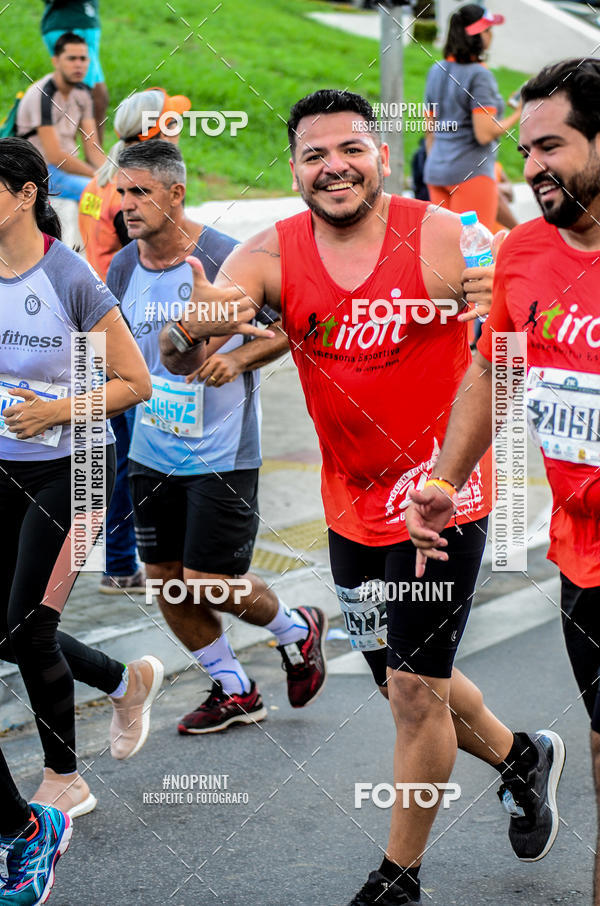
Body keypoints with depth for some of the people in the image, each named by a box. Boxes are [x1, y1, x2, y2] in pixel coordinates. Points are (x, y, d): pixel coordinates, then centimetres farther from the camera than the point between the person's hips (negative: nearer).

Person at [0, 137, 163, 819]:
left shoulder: (70, 280, -15)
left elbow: (135, 382, -11)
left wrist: (56, 411, -20)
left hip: (68, 469, -6)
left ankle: (62, 783, 15)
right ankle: (128, 681, 35)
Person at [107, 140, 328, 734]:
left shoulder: (226, 259, -16)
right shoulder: (123, 268, 1)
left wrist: (237, 359, -21)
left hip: (221, 454, -6)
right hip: (152, 450, 6)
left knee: (210, 583, -5)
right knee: (165, 579, 9)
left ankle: (297, 631, 26)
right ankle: (233, 691, 27)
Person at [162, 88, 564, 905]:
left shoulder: (446, 238, -15)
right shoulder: (271, 255, -7)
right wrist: (196, 324, -44)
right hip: (354, 506, 5)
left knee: (415, 691, -4)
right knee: (406, 682, 19)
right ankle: (519, 756, 47)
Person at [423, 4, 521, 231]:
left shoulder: (436, 72, 11)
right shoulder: (479, 75, -12)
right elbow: (484, 134, -17)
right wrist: (518, 114, -5)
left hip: (436, 171, 8)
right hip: (472, 172, -8)